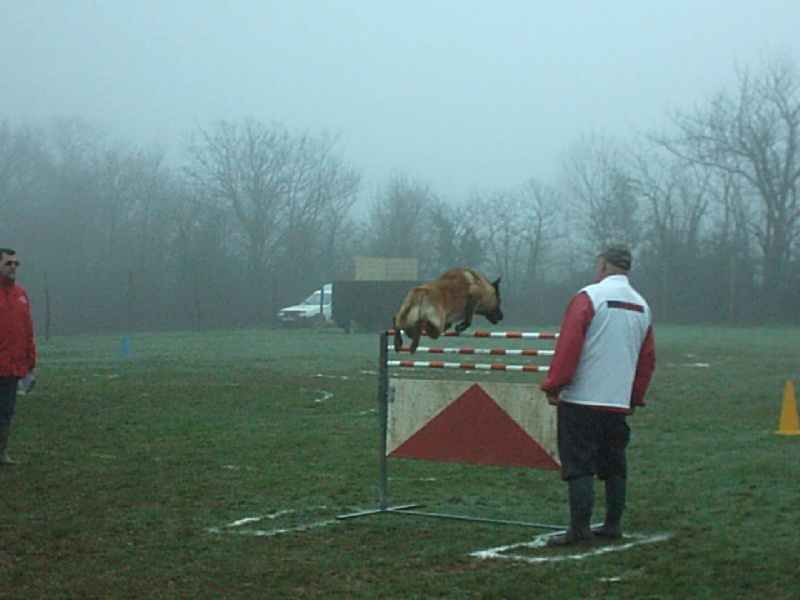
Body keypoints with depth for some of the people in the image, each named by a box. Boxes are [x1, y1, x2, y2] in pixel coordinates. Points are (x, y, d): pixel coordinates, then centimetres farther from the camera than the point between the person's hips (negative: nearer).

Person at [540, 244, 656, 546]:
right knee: (614, 465, 13)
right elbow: (647, 358, 15)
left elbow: (568, 345, -13)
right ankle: (613, 525, 17)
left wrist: (553, 386, -8)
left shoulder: (589, 297, -8)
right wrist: (635, 397, 22)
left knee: (579, 465, -4)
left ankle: (579, 528, -7)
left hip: (582, 399, -6)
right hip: (620, 402, 6)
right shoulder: (642, 306, 12)